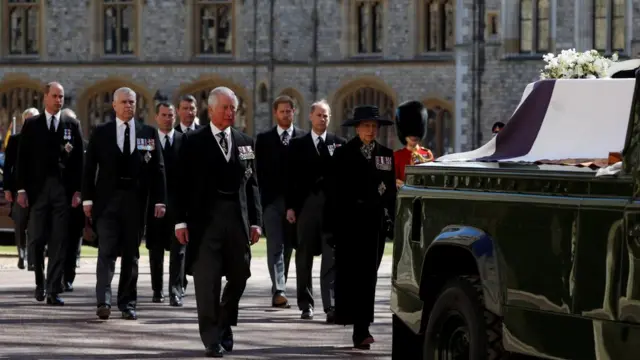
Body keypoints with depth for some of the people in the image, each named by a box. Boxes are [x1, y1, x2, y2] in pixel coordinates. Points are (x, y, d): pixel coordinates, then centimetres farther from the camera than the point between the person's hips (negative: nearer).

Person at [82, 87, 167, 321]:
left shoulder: (149, 133, 6)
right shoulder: (100, 133, 5)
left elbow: (157, 168, 5)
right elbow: (89, 167, 4)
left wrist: (159, 200, -2)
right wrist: (88, 198, -2)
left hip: (135, 201, 1)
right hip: (108, 199, -1)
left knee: (131, 254, 7)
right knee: (107, 252, -8)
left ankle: (127, 303, 13)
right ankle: (104, 301, -14)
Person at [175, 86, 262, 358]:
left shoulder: (246, 142, 11)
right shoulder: (193, 142, 1)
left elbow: (252, 184, 12)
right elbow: (183, 182, -1)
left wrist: (255, 221, 7)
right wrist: (181, 221, -7)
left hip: (238, 218, 4)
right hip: (205, 219, -4)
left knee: (239, 277, 8)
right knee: (207, 281, -4)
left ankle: (225, 325, 30)